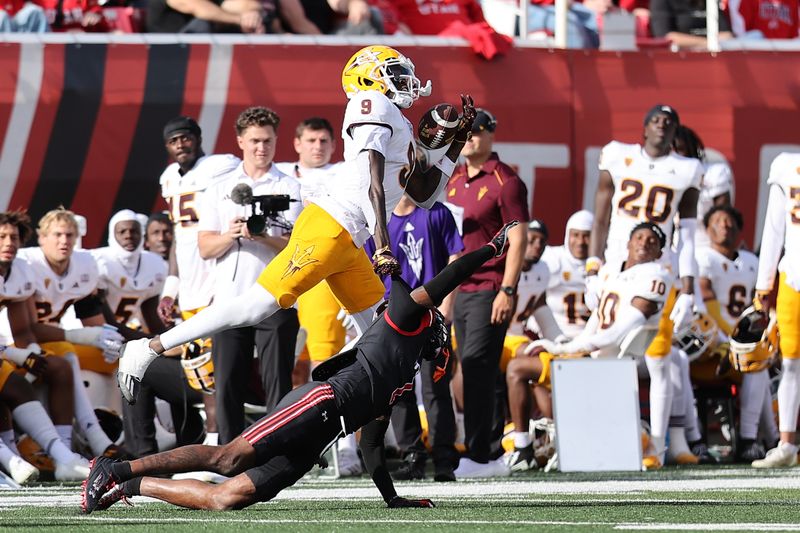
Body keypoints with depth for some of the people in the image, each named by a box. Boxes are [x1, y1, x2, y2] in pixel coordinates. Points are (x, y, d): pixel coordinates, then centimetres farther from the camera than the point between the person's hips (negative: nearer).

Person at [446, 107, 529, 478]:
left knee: (477, 367, -15)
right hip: (461, 290, 8)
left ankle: (477, 455, -16)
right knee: (478, 374, 8)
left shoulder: (505, 181, -7)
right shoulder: (455, 182, 16)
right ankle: (493, 455, 12)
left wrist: (507, 291, -19)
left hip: (491, 290, -8)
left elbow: (517, 239, -12)